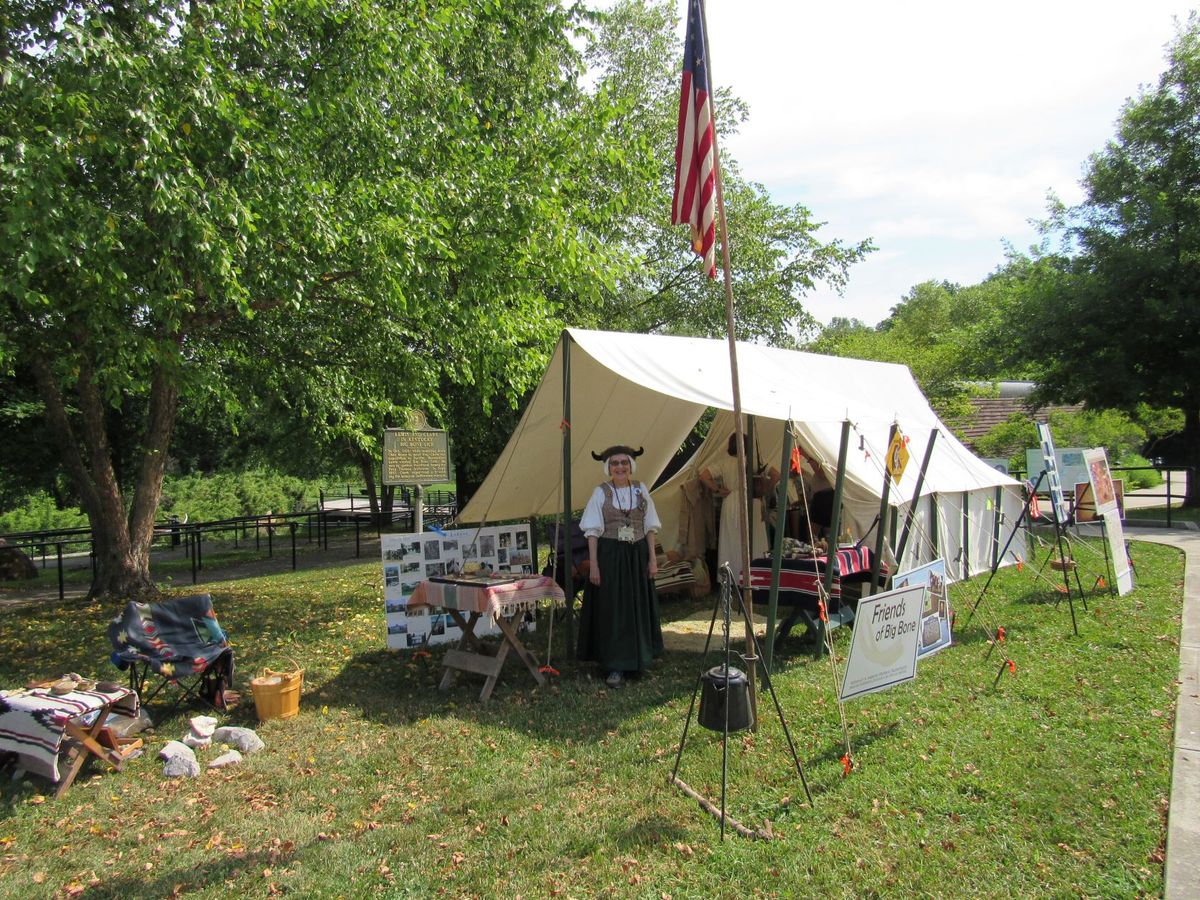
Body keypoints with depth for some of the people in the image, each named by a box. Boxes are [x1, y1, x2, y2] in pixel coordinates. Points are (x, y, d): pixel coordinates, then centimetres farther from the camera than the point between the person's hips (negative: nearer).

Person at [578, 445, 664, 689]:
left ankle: (637, 659, 26)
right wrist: (593, 564, -10)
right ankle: (615, 667, 8)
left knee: (638, 608, 9)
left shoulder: (641, 490, 5)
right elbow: (592, 531, -4)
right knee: (612, 610, 0)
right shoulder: (601, 492, -3)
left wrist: (652, 558, 2)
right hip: (610, 556, -3)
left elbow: (650, 527, 8)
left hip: (637, 556, 3)